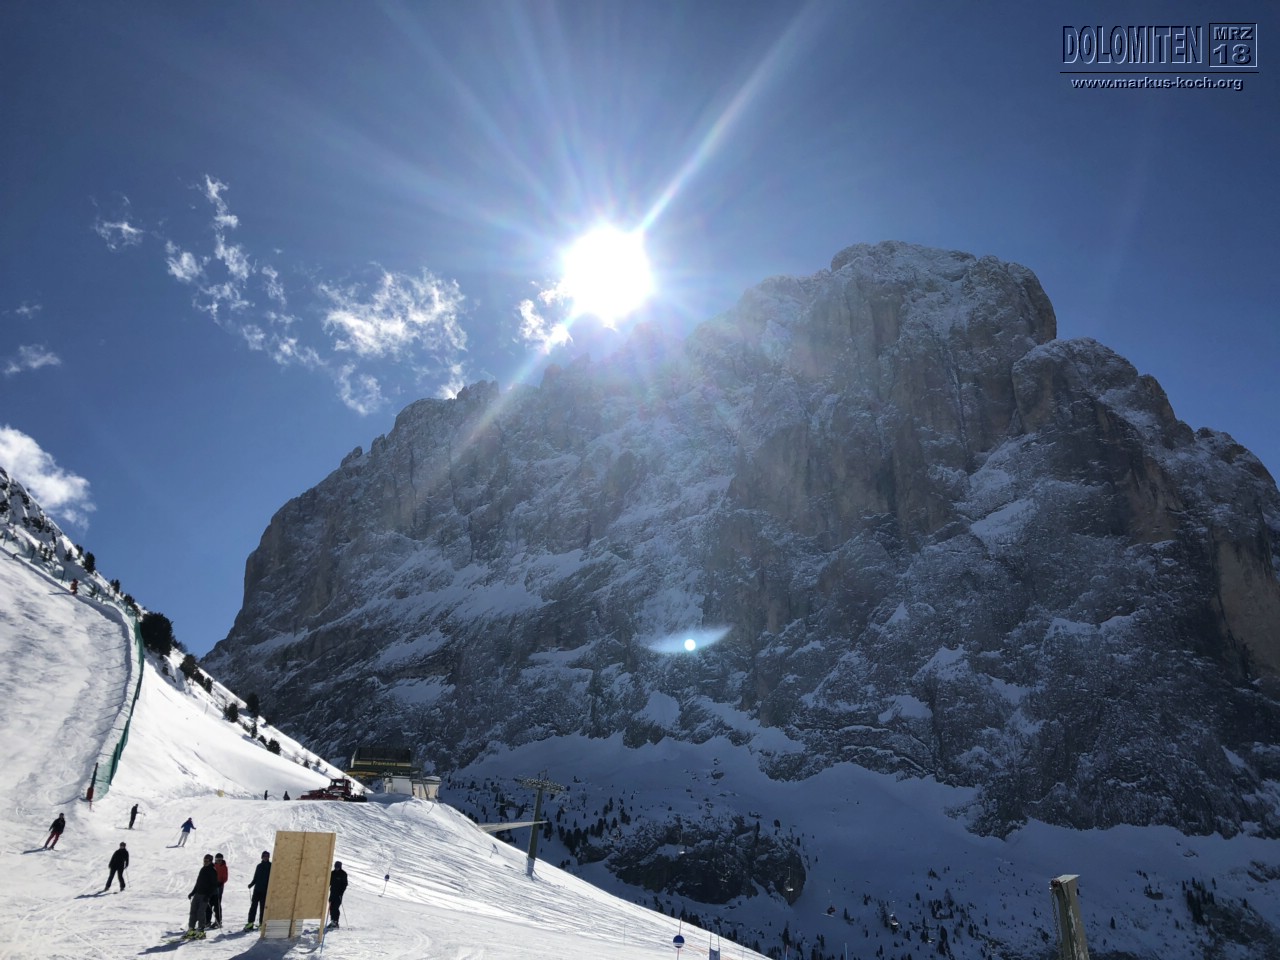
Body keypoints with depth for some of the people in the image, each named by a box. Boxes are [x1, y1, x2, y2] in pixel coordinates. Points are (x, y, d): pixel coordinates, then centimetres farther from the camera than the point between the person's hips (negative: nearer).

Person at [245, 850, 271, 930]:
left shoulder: (271, 866, 3)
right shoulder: (259, 866, 13)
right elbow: (255, 878, 16)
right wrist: (251, 884, 0)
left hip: (265, 890, -3)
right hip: (257, 889, 3)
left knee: (263, 907, -1)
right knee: (253, 906, -4)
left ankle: (261, 923, 5)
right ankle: (250, 922, -2)